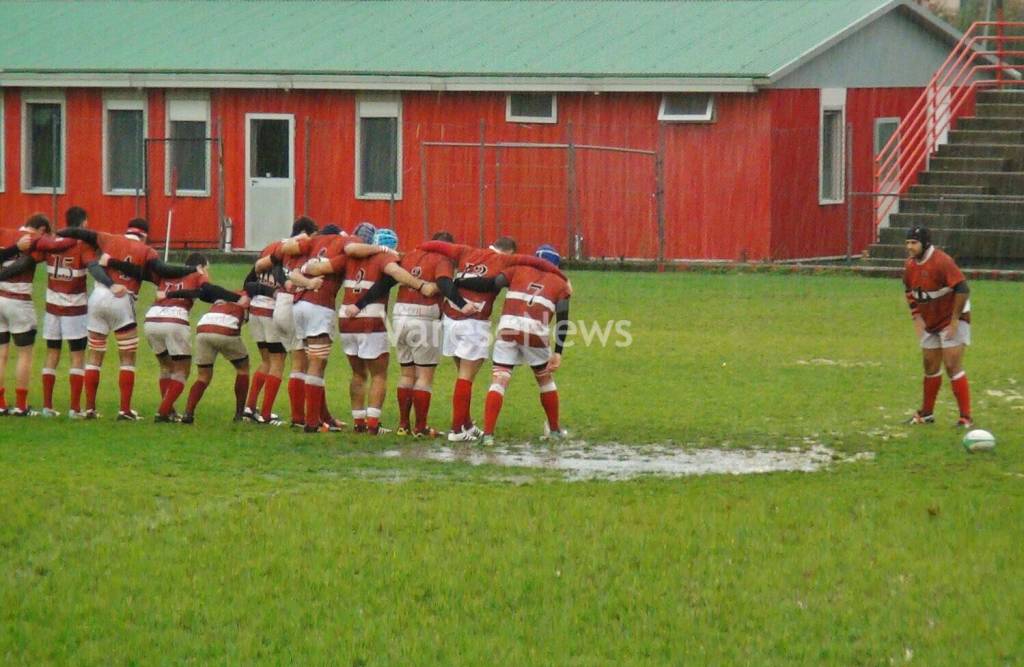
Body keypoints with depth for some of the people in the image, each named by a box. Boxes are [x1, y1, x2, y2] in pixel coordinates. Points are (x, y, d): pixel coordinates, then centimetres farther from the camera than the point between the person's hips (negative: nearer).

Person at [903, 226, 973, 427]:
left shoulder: (942, 262, -24)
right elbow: (910, 293, 17)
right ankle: (927, 413, 28)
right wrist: (917, 318, 6)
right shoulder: (910, 265, 1)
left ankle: (966, 418, -9)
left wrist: (954, 321, -23)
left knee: (953, 366, -12)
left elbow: (962, 290, -26)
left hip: (952, 320, -8)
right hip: (930, 323, 8)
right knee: (931, 367, 14)